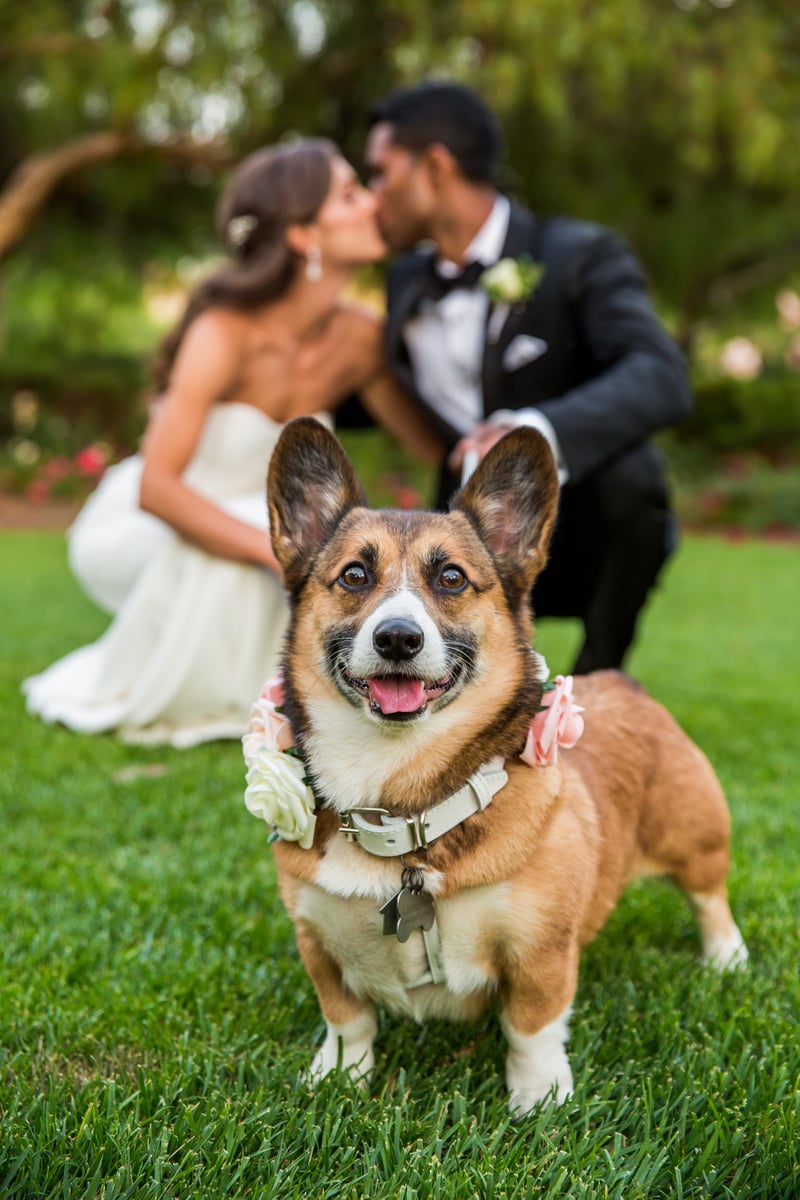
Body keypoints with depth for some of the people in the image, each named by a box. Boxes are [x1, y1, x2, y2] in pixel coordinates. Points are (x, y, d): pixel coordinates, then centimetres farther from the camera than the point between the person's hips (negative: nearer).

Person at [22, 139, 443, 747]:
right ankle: (135, 696, -8)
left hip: (244, 517, 5)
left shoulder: (360, 338, -12)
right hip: (136, 530, -5)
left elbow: (438, 443, -3)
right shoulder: (226, 332, -28)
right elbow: (155, 487, -35)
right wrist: (282, 551, -42)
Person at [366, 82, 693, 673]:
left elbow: (660, 379, -32)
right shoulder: (410, 281, 4)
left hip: (589, 531, -5)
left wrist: (539, 434, -49)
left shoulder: (580, 256, -15)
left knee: (621, 468, -36)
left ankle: (597, 674, -12)